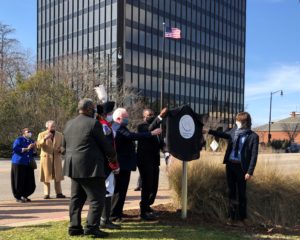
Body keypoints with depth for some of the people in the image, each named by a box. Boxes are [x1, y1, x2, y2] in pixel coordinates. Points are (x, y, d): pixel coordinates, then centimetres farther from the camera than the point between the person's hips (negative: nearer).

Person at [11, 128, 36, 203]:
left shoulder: (31, 141, 16)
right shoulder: (19, 140, -3)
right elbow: (15, 149, -17)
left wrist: (34, 148, -1)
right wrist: (26, 149, -18)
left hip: (29, 164, 6)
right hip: (19, 163, -6)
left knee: (30, 182, 4)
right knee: (19, 181, -1)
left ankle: (24, 196, 22)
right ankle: (18, 197, 13)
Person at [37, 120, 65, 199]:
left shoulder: (59, 135, 13)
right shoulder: (41, 134, 5)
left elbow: (62, 145, 16)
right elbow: (38, 145, -5)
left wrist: (61, 149, -6)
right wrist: (44, 139, -20)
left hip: (57, 158, 2)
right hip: (46, 158, -2)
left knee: (57, 176, 2)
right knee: (46, 176, 0)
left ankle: (59, 193, 5)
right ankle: (46, 194, 6)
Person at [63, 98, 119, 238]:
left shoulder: (69, 124, 12)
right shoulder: (93, 123, -11)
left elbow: (65, 145, 19)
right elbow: (104, 143, -6)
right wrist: (113, 156, 10)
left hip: (73, 167, 8)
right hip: (90, 167, -8)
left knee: (77, 198, 14)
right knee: (97, 198, -1)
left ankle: (74, 227, 16)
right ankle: (91, 227, -5)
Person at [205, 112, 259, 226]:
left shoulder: (253, 136, -10)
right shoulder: (234, 131, 6)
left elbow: (254, 155, -11)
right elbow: (224, 134, 27)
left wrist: (250, 172, -16)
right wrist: (209, 131, 26)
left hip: (241, 167, -5)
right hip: (230, 164, 5)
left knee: (241, 193, 5)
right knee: (231, 192, 11)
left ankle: (242, 219, 17)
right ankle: (231, 217, 20)